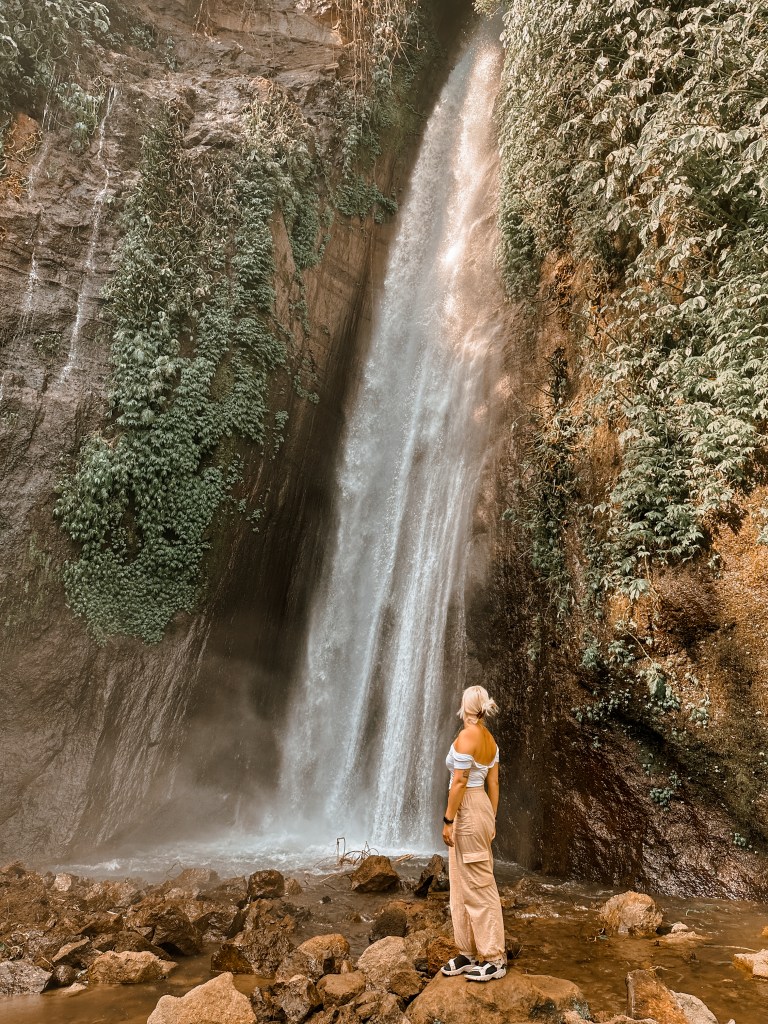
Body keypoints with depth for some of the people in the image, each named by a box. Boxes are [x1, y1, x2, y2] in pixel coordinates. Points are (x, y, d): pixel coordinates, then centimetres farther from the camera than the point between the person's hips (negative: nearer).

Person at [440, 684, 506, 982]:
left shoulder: (466, 737, -18)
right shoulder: (490, 739, 9)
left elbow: (459, 783, -19)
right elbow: (493, 784, 12)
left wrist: (447, 821, -14)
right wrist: (491, 819, 19)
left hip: (467, 810, -10)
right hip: (483, 807, 10)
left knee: (478, 885, 0)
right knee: (462, 884, 17)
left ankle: (494, 959, 10)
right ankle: (470, 952, 25)